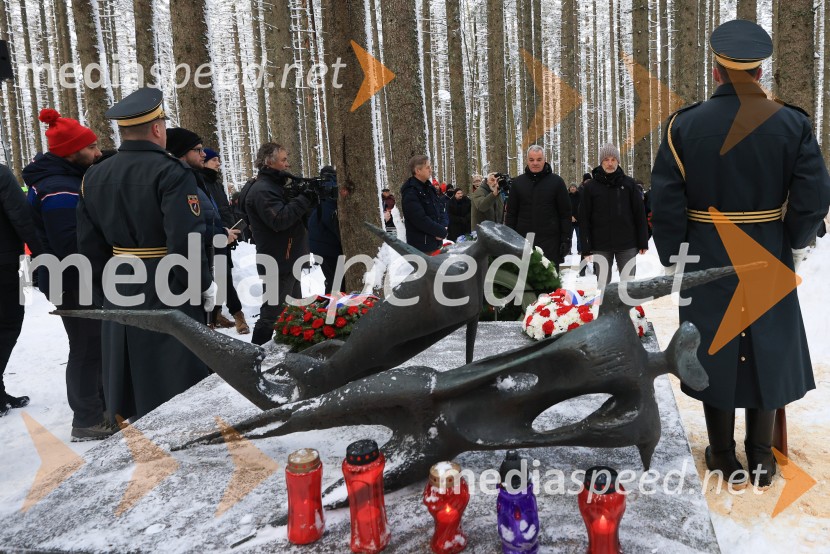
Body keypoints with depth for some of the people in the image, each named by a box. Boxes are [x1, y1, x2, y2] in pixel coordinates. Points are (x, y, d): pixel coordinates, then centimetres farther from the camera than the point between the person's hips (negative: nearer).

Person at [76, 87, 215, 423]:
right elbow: (186, 241, -23)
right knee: (178, 390, 6)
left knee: (128, 383, 18)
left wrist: (102, 294, 18)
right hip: (169, 294, -6)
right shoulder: (170, 172, -15)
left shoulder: (93, 176, 7)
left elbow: (89, 246, 10)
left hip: (119, 293, 7)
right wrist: (203, 286, -10)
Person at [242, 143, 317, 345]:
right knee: (272, 315, -6)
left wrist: (307, 201, -1)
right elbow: (279, 220, -27)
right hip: (277, 264, -11)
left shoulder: (275, 186, 17)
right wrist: (303, 199, -19)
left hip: (288, 261, 11)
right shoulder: (261, 189, -16)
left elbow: (296, 215, 18)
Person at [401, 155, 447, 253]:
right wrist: (442, 231, -15)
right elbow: (421, 220, -23)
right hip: (421, 246, -9)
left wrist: (443, 227, -5)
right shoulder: (410, 193, -17)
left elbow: (441, 209, 14)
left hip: (436, 241, 9)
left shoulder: (429, 187, 11)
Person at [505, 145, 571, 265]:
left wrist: (566, 239, -4)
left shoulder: (556, 181, 3)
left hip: (550, 241, -1)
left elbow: (565, 213, 2)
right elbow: (511, 213, 9)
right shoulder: (518, 182, 8)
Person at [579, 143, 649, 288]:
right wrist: (586, 246, -4)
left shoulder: (628, 183, 3)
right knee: (603, 284, 7)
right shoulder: (590, 186, 1)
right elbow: (584, 218, 1)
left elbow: (639, 213, 4)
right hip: (600, 245, 0)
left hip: (627, 244, 0)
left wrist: (643, 242, 1)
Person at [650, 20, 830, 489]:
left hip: (708, 261, -1)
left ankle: (723, 457, 23)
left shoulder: (685, 124, -8)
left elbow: (665, 203, -12)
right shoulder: (792, 123, -5)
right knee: (768, 350, 14)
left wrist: (673, 257, 0)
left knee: (714, 351, 11)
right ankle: (762, 459, 24)